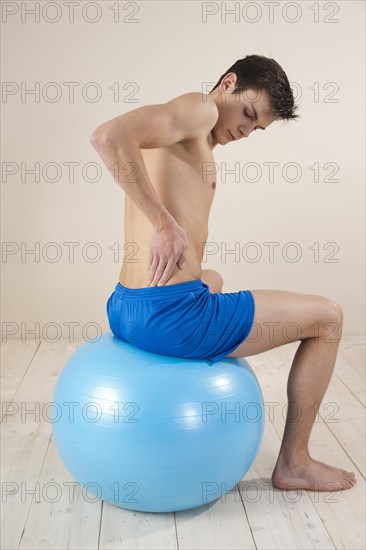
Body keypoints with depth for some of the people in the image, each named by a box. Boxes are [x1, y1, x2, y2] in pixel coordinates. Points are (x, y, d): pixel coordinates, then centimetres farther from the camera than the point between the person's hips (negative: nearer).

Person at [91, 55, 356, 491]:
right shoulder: (199, 109, -7)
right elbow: (108, 136, -24)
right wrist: (166, 225, -22)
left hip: (123, 309, 10)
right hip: (171, 316, -10)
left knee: (212, 279, 44)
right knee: (328, 317, 8)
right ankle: (293, 464, 21)